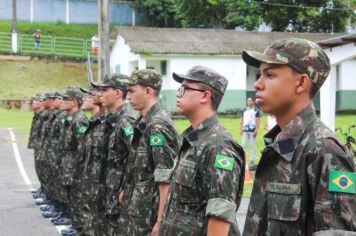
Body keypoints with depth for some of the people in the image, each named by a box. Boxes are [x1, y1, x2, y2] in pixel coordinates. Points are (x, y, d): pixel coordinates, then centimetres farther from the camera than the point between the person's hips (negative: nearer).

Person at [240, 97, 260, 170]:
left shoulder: (256, 110, 0)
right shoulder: (244, 110, 14)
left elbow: (257, 121, -4)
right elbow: (242, 120, 16)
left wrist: (256, 130, -14)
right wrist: (241, 129, 6)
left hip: (252, 131, -4)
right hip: (245, 131, 4)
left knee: (253, 146, 1)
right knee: (243, 146, 0)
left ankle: (252, 163, 4)